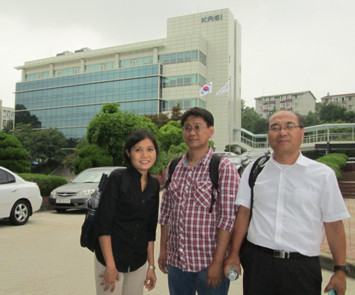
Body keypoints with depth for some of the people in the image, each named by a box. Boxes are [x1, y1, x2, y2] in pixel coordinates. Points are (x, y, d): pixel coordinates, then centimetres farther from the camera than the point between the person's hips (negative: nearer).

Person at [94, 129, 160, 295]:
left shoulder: (154, 185, 4)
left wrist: (151, 265, 10)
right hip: (111, 258, -5)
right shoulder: (117, 178, -12)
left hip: (139, 263, 5)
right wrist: (110, 266, -15)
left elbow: (150, 229, 10)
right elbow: (103, 224, -14)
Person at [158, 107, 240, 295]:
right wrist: (163, 250, 9)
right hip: (176, 261, 5)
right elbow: (166, 213, 11)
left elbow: (227, 218, -12)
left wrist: (218, 262, -15)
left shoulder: (223, 168, -8)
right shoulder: (174, 167, 7)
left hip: (209, 263, -4)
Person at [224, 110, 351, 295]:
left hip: (302, 267, -1)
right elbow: (243, 214, 7)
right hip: (257, 262, 2)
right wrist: (234, 254, 4)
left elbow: (333, 225, 1)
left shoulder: (323, 174, 0)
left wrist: (340, 270, 1)